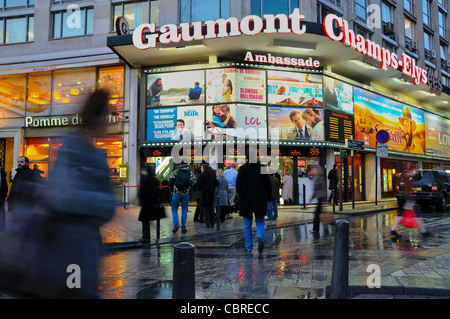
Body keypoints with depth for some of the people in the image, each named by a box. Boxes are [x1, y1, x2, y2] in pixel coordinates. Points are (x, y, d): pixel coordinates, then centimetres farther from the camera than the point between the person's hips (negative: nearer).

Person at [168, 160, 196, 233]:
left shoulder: (176, 171, 1)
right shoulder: (190, 172, 6)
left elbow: (170, 180, -7)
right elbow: (193, 182, -3)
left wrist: (171, 190, 6)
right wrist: (189, 190, 9)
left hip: (176, 193, -1)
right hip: (186, 194, 1)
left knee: (174, 209, 13)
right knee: (184, 211, 9)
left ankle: (176, 224, -5)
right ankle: (183, 228, 10)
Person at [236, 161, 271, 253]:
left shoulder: (242, 168, -6)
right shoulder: (262, 168, -2)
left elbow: (238, 185, -5)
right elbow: (268, 184, 1)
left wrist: (241, 196, 11)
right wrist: (268, 198, 11)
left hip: (246, 201, -1)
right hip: (261, 201, 1)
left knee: (247, 224, 11)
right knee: (260, 222, 11)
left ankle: (248, 247, 15)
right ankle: (260, 237, -18)